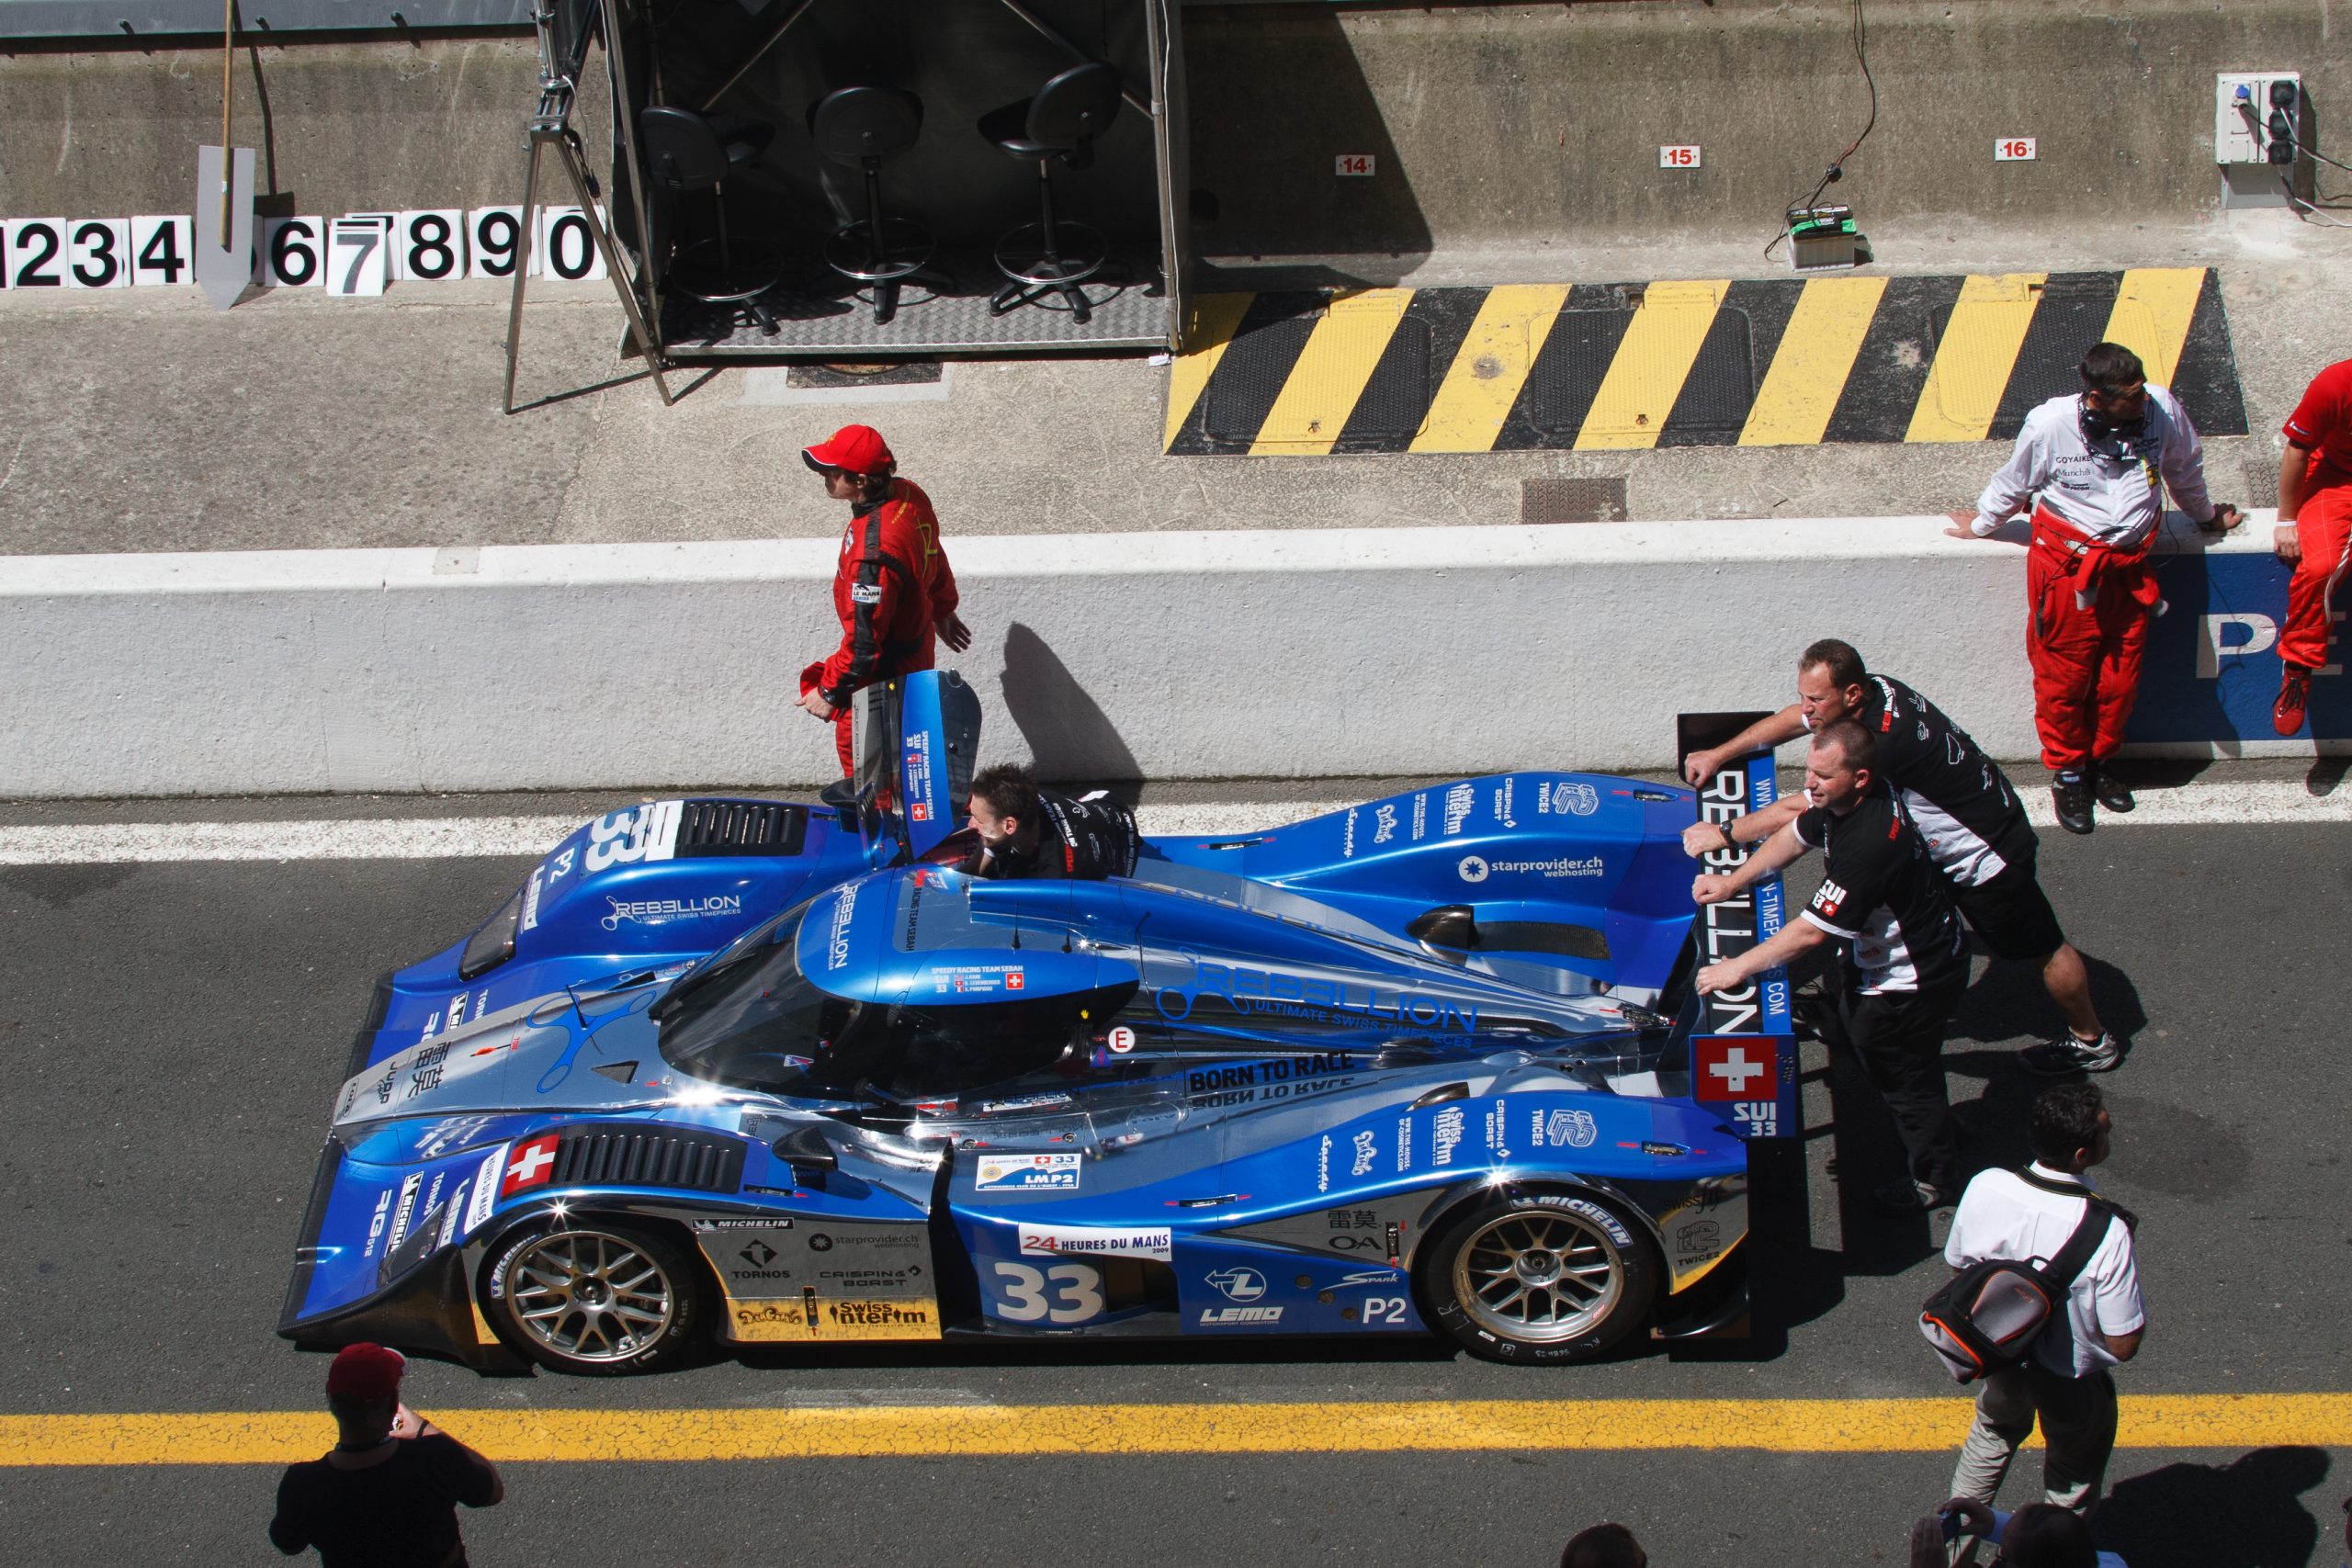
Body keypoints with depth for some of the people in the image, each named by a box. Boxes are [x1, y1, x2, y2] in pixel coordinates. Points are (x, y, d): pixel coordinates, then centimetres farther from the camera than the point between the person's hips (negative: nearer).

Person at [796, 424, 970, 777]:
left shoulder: (873, 551, -38)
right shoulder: (908, 494, -10)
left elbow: (864, 640, -30)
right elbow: (935, 561, 11)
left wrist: (829, 692, -17)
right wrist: (943, 610, 28)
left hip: (887, 673, -9)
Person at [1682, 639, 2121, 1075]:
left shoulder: (1887, 742, -38)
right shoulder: (1873, 690, -13)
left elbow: (1802, 809, -34)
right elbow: (1792, 720, 6)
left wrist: (1724, 833, -24)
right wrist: (1719, 755, 4)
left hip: (1987, 853, -9)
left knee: (2041, 949, 11)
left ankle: (2092, 1040, 29)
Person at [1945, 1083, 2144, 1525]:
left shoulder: (1986, 1187, -25)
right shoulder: (2108, 1234, -37)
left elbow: (1958, 1263, -6)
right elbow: (2124, 1346, -25)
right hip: (2072, 1381, -4)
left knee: (1994, 1431, 36)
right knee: (2073, 1476, 27)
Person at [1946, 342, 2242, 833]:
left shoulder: (2163, 411, -13)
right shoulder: (2050, 425, -20)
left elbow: (2185, 469, 10)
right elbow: (2013, 484, 2)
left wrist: (2206, 516, 28)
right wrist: (1980, 525, 19)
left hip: (2130, 566, 3)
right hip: (2066, 566, -3)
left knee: (2120, 676, 12)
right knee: (2064, 676, 8)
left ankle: (2099, 761, 36)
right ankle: (2067, 772, 28)